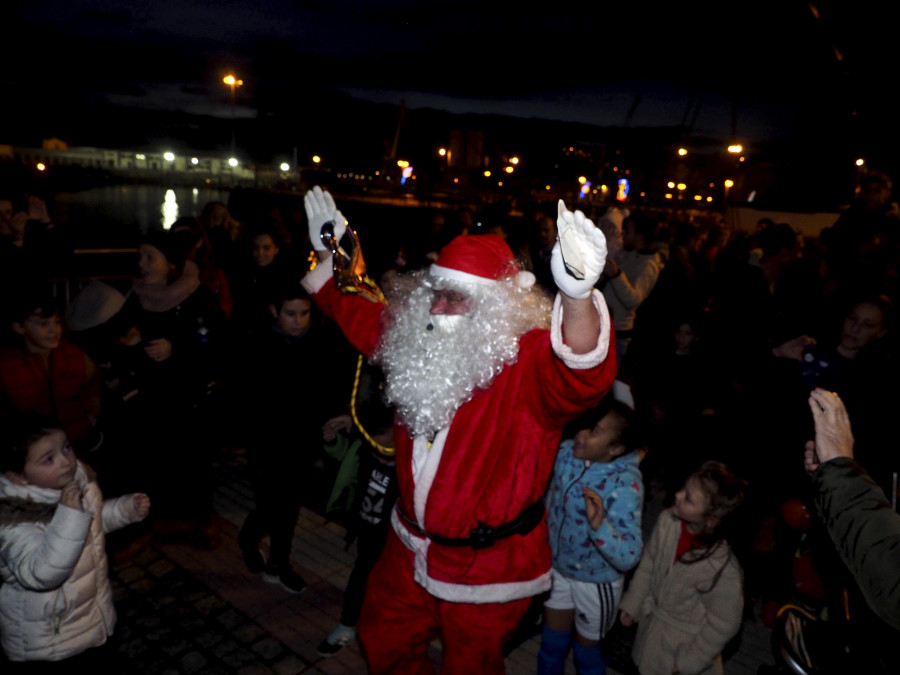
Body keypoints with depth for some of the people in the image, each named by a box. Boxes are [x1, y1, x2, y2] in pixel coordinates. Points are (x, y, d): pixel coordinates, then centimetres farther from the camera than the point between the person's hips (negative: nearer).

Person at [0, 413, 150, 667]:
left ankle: (92, 661, 58)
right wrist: (69, 514, -49)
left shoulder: (78, 478, -13)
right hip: (45, 627, -6)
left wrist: (127, 508, -11)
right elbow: (40, 574, -45)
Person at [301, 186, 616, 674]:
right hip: (410, 546, 6)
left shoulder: (531, 361, -25)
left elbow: (583, 377, -48)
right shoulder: (418, 339, -6)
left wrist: (577, 295, -66)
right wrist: (328, 253, 12)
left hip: (486, 567, -6)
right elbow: (358, 316, 13)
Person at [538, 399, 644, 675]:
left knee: (586, 649, 20)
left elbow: (629, 557, -36)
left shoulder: (625, 485, -32)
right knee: (551, 642, 24)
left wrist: (598, 525, -50)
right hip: (558, 566, 5)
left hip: (596, 580, -5)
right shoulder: (566, 451, -16)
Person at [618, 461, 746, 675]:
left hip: (682, 641, -4)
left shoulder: (722, 569, -36)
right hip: (651, 621, 4)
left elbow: (723, 626, -19)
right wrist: (632, 604, 4)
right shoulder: (667, 521, -24)